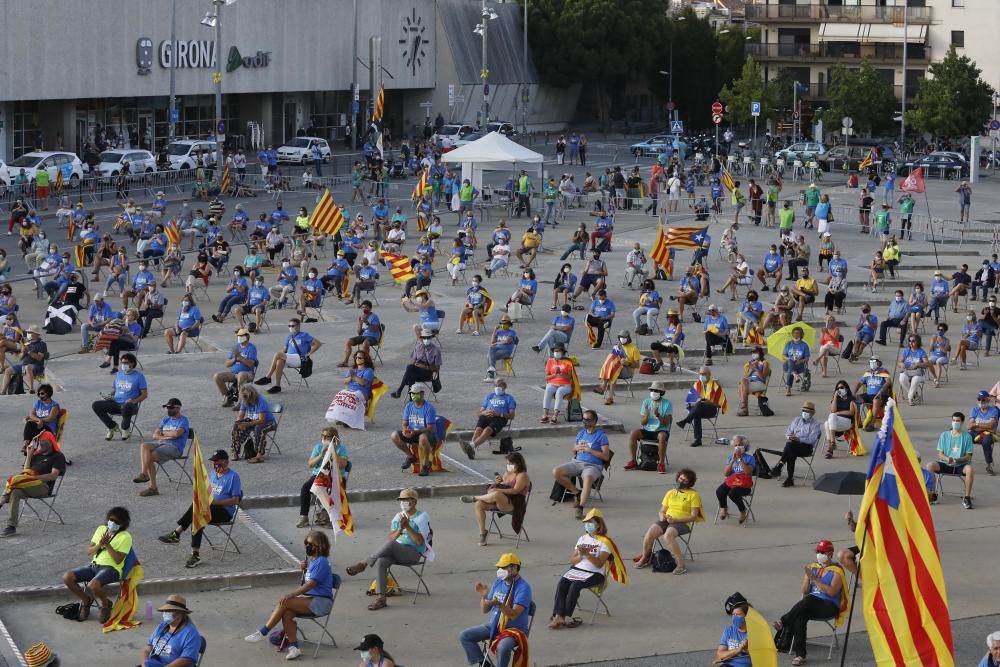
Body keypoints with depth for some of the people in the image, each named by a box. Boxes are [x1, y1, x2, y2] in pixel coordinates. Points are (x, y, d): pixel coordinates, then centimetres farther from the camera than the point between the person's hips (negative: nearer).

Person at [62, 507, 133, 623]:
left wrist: (107, 545, -18)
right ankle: (86, 600, 9)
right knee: (67, 577, -15)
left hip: (111, 568, -6)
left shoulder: (125, 537, -3)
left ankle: (105, 604, -4)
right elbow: (89, 552, 11)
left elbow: (118, 560, -12)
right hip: (94, 565, 6)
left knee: (93, 585, -37)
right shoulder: (101, 529, 15)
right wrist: (100, 545, -8)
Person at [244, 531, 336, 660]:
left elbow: (311, 584, -20)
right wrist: (303, 569, 4)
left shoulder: (321, 562, -12)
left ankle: (262, 633, -16)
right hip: (310, 599, 8)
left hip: (320, 601, -8)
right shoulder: (310, 560, 16)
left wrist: (291, 595, -23)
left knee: (284, 603, -23)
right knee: (287, 614, -21)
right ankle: (293, 647, -19)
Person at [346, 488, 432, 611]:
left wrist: (407, 527, -14)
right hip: (396, 552, 5)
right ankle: (381, 598, -32)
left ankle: (363, 564, -23)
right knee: (380, 562, -30)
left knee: (390, 545, -36)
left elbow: (420, 541, -9)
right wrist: (400, 529, -9)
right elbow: (391, 537, 10)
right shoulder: (398, 516, 18)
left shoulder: (422, 517, 1)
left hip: (413, 553, -5)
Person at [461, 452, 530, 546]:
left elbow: (515, 491, -18)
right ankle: (482, 532, -12)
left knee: (496, 495, -40)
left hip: (513, 505, -8)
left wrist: (498, 490, -24)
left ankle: (474, 498, -16)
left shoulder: (522, 475, -5)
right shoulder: (507, 473, 20)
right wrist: (497, 482, -1)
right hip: (499, 503, 8)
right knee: (479, 504, -17)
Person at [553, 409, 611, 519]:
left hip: (593, 465, -6)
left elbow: (606, 456, -7)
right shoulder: (581, 433, 18)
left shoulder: (601, 435, 0)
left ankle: (580, 508, -49)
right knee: (556, 472, -18)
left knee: (588, 478, -42)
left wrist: (590, 450, -13)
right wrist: (576, 448, 4)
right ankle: (577, 492, -2)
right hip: (577, 462, 6)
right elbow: (573, 450, 28)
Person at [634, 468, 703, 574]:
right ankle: (645, 558, -3)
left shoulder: (693, 495, 3)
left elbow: (694, 516, -4)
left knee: (668, 534, -38)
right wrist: (662, 516, -4)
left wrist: (675, 519, -15)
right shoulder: (671, 493, 20)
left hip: (682, 523, -5)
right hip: (666, 520, 5)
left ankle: (681, 564, -34)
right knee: (650, 532, -25)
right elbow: (662, 510, 22)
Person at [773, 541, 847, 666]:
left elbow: (832, 592, -13)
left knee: (809, 600, -37)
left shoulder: (836, 571, 2)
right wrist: (808, 577, -5)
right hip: (811, 605, 4)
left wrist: (814, 579, -15)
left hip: (829, 607, -4)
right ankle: (800, 654, -34)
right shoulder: (812, 567, 18)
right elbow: (804, 591, 13)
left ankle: (783, 622, -28)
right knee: (800, 616, -31)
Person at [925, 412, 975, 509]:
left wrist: (958, 460, -20)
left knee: (969, 469, -36)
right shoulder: (944, 435, 7)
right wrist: (947, 459, -18)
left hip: (960, 465, -2)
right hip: (945, 464, 2)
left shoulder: (967, 436, 2)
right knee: (930, 465, -27)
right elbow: (940, 454, 5)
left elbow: (968, 456, -1)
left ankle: (967, 498, -24)